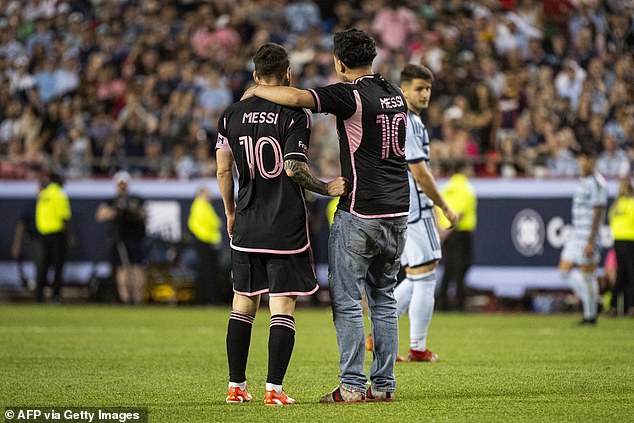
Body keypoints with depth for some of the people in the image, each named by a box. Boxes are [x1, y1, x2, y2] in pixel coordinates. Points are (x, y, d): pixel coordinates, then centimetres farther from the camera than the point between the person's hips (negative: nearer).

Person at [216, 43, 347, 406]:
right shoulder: (295, 115, -10)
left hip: (247, 227, 4)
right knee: (283, 307, -1)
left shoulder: (233, 115, 5)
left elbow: (223, 169, 5)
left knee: (244, 304, 13)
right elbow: (293, 168, -18)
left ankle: (236, 386, 14)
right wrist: (327, 188, -3)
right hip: (286, 226, -4)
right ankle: (274, 389, -5)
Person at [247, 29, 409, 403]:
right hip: (398, 211, 7)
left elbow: (295, 97, -24)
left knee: (346, 301, -1)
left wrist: (256, 90, -8)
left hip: (360, 214, -7)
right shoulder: (395, 93, 10)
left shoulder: (351, 95, -13)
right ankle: (384, 384, 12)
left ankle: (352, 385, -3)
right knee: (384, 298, 13)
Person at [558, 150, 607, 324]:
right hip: (576, 235, 10)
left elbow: (598, 213, -18)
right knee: (565, 270, 8)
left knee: (588, 275, -5)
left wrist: (590, 242, -22)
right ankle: (592, 304, 15)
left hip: (588, 236, -10)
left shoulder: (597, 184, -13)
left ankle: (590, 315, 4)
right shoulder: (583, 182, 16)